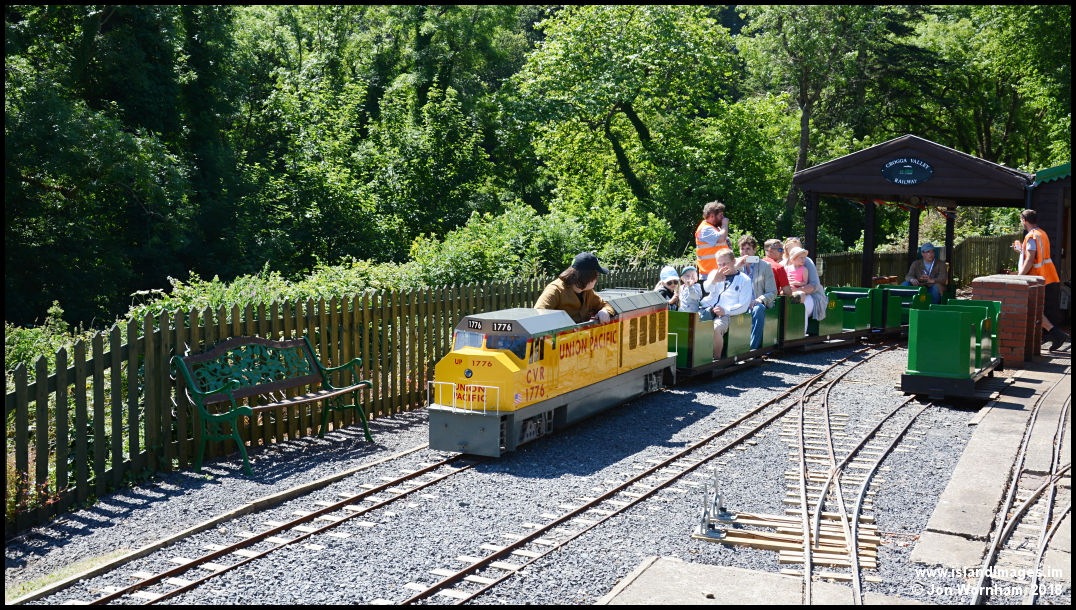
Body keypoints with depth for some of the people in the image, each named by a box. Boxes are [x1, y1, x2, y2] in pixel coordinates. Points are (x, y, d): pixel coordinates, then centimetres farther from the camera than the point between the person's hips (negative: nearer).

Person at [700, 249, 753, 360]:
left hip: (726, 314, -3)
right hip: (709, 309, 3)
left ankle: (717, 358, -20)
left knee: (716, 329, -36)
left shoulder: (744, 280, 12)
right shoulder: (715, 274, 23)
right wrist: (714, 280, -23)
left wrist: (725, 311, -12)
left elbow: (743, 306, 4)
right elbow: (707, 289, 1)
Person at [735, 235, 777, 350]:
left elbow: (772, 293, 1)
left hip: (758, 304, -1)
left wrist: (759, 300, -19)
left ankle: (753, 348, -36)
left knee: (758, 309, -38)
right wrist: (736, 267, -11)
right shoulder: (736, 264, 14)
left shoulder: (765, 266, 6)